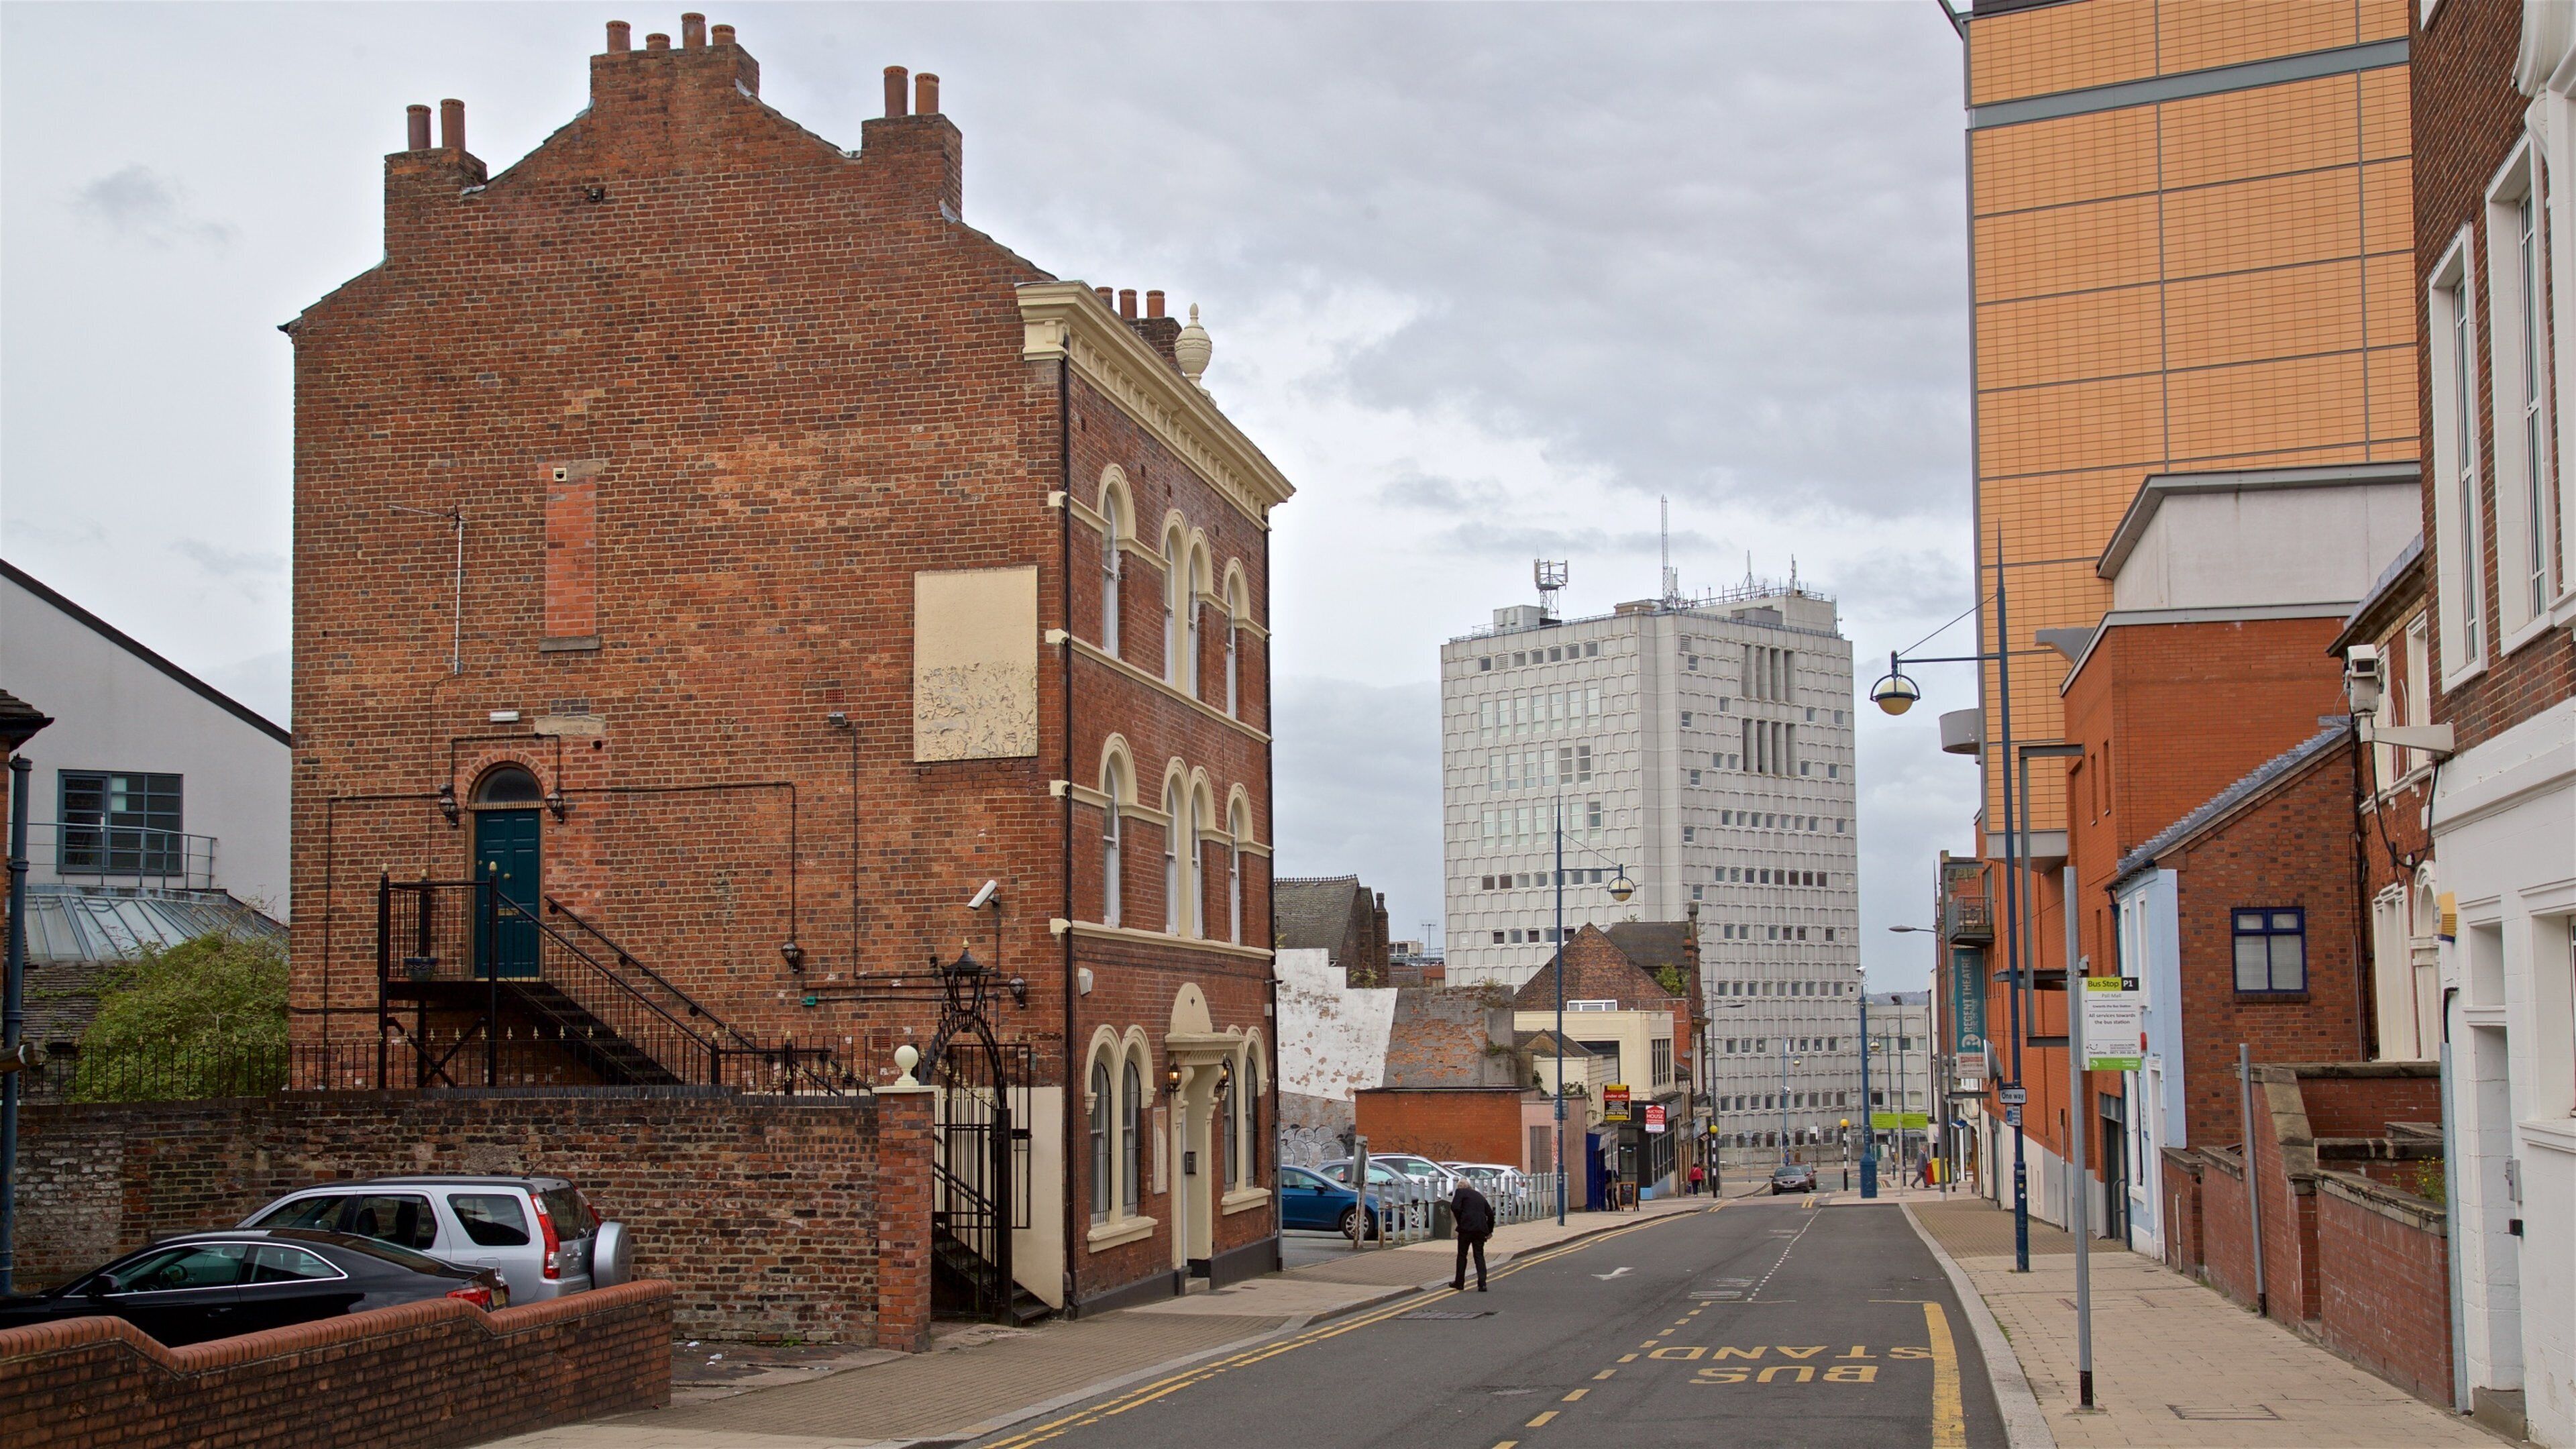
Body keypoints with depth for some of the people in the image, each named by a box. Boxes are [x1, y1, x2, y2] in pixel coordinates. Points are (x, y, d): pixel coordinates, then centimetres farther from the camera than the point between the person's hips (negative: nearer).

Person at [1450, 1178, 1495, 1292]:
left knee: (1462, 1255, 8)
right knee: (1479, 1256, 7)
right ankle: (1482, 1284, -4)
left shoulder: (1460, 1192, 6)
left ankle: (1459, 1283, 15)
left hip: (1466, 1228, -4)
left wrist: (1460, 1222, -1)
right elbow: (1490, 1214, 17)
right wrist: (1489, 1230, 23)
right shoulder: (1479, 1196, 21)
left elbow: (1455, 1207, -11)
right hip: (1481, 1229, 4)